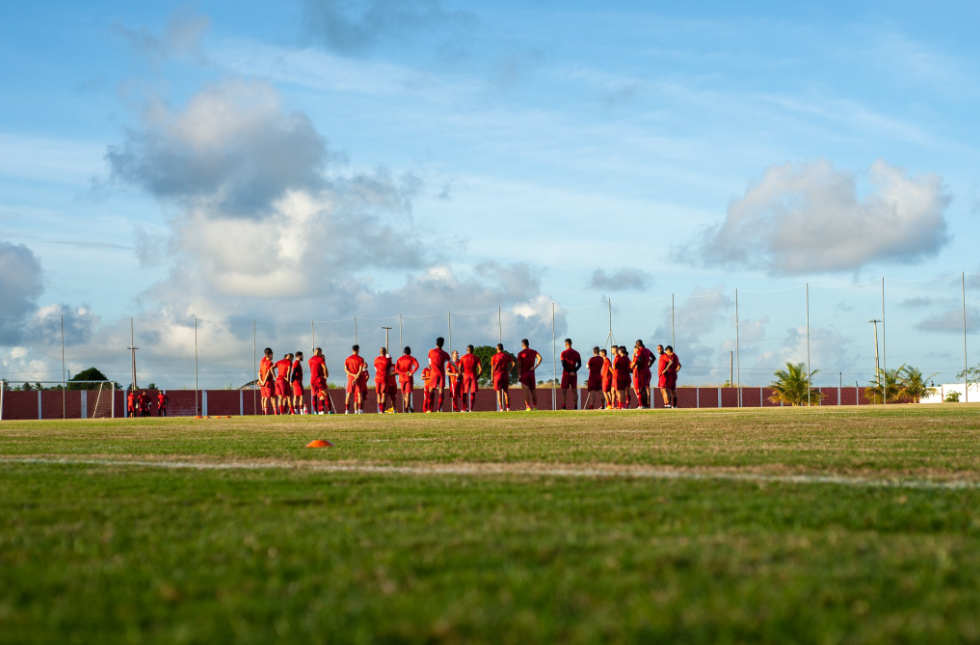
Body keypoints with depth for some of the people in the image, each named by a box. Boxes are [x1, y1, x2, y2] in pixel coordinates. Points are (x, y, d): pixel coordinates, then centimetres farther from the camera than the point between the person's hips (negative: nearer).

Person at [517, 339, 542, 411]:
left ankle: (528, 407, -15)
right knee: (533, 390, 10)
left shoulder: (520, 353, -2)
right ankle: (535, 406, 10)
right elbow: (540, 358, -10)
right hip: (532, 373, 3)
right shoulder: (533, 352, 7)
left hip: (524, 373, -3)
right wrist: (535, 367, -7)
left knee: (526, 390, -7)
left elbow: (519, 365, -6)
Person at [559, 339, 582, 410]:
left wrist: (569, 372, -10)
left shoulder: (563, 353, -6)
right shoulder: (576, 353, 7)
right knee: (574, 390, 8)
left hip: (566, 374, -4)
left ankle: (564, 406, -13)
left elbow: (563, 364, -13)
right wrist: (574, 371, -6)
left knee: (564, 390, -2)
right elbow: (579, 364, 1)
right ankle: (575, 406, 5)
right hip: (574, 374, 4)